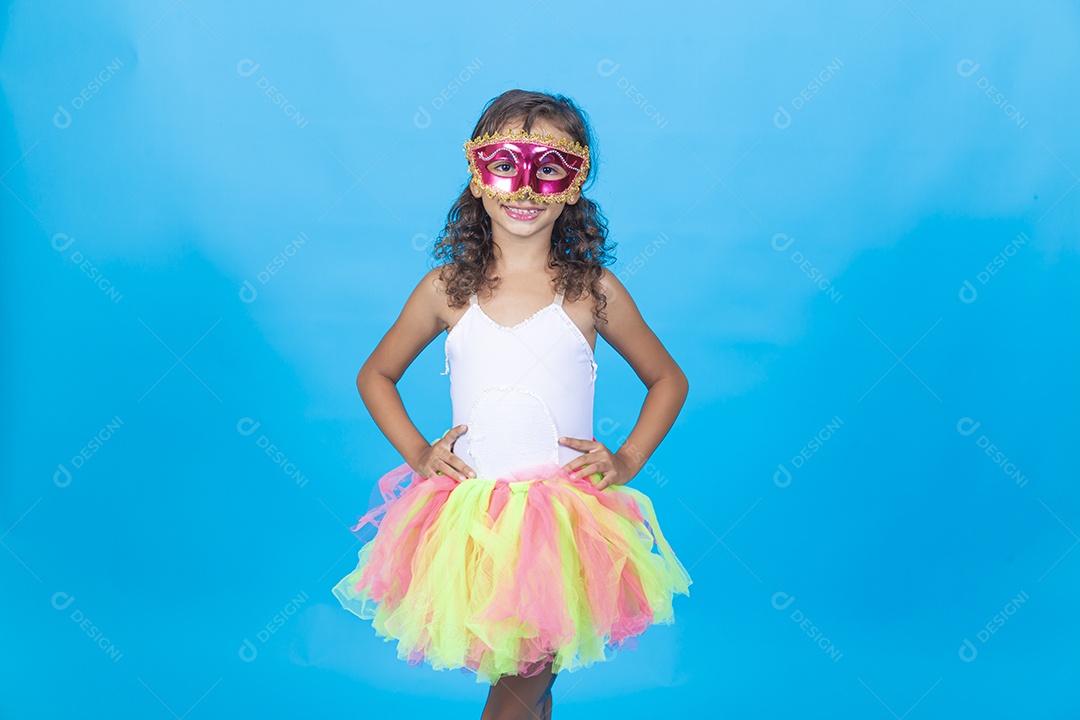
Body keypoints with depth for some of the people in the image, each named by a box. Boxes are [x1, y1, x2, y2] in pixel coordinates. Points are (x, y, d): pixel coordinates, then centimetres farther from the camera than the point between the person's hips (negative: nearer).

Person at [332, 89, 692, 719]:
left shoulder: (592, 290, -3)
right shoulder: (447, 289, 0)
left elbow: (668, 380, 11)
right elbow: (376, 374, 14)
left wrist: (627, 461, 0)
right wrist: (416, 452, 2)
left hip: (564, 522, -1)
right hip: (468, 519, 1)